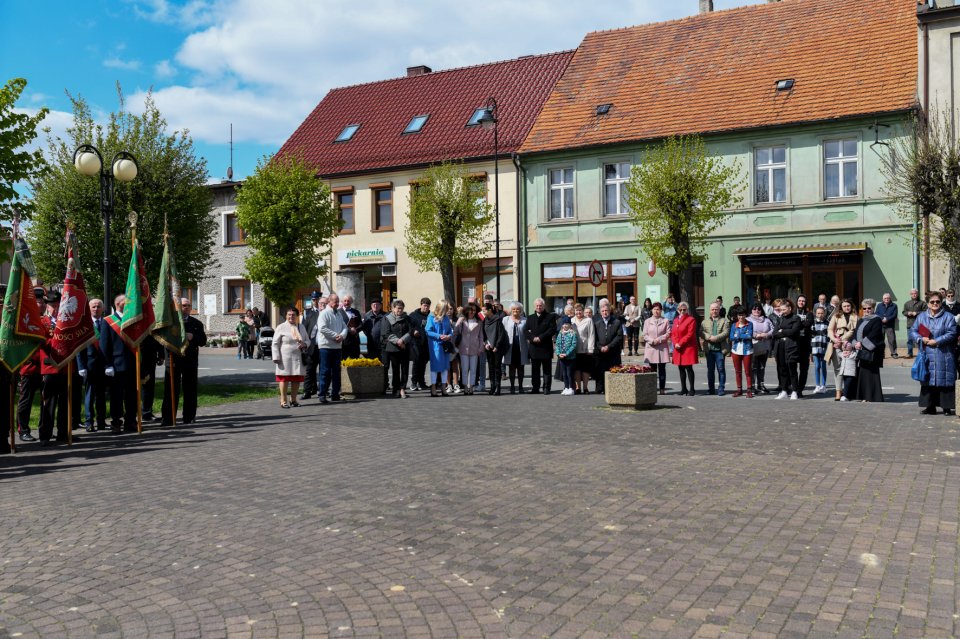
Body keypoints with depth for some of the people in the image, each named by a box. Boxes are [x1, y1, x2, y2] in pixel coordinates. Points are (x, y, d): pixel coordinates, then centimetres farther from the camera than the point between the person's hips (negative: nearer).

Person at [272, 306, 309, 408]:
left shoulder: (301, 327, 14)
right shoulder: (281, 327, -1)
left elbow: (308, 340, 20)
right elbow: (275, 344, -3)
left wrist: (305, 344, -4)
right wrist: (276, 357, -10)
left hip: (298, 358, 5)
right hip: (285, 359, -5)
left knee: (297, 379, 7)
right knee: (284, 378, -3)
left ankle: (293, 399, 21)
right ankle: (283, 400, 5)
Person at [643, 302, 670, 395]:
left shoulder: (665, 321, 5)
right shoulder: (647, 321, 9)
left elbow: (668, 333, -1)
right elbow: (645, 335, 4)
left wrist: (659, 340, -12)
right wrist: (652, 341, -13)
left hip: (662, 348, -1)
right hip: (651, 348, 1)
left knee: (662, 369, 1)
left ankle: (662, 388, 5)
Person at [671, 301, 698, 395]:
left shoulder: (691, 320, -4)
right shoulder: (676, 320, 16)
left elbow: (690, 334, -12)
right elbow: (672, 333, 12)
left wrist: (680, 343, -15)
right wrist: (675, 343, -6)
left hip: (688, 348, -6)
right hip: (678, 349, 6)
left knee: (689, 368, -7)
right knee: (681, 369, 9)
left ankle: (692, 389, -2)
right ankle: (683, 388, 15)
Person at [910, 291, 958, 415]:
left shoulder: (948, 317, 1)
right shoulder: (922, 317, 11)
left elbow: (951, 333, -8)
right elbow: (913, 331, 8)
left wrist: (936, 341, -14)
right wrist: (921, 339, -11)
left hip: (943, 356, -3)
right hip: (927, 356, 3)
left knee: (944, 381, -3)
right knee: (928, 381, 4)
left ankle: (947, 407, 4)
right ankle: (930, 407, 11)